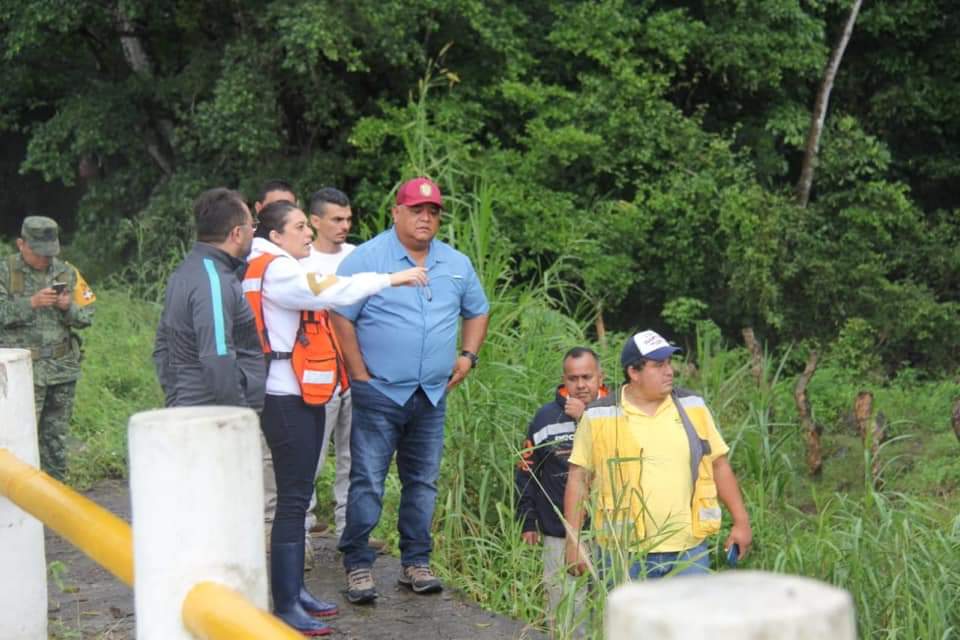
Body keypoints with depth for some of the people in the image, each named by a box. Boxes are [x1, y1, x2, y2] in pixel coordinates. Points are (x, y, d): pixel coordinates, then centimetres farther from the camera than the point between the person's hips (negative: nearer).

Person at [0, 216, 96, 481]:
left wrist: (69, 307, -11)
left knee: (56, 438, 10)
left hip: (62, 369, 4)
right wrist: (31, 303, -22)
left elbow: (87, 316, 8)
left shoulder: (67, 273, 10)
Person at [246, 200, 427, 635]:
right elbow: (332, 293, -22)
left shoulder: (285, 270, 20)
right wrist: (392, 278, -18)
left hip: (304, 396, 10)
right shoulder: (274, 270, -12)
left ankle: (295, 590, 20)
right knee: (293, 499, -9)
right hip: (286, 398, -10)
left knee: (298, 496, 13)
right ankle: (285, 605, -7)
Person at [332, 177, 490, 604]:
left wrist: (468, 355, 9)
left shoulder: (457, 264, 11)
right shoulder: (367, 259, -6)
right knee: (368, 482, -5)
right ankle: (357, 566, 4)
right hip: (379, 393, -5)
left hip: (433, 394, 5)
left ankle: (416, 563, 20)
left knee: (423, 482, 10)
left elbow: (477, 312, 24)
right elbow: (340, 317, -7)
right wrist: (361, 374, -10)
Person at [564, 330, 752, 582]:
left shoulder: (692, 407, 7)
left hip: (689, 552, 2)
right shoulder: (598, 417, -1)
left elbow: (719, 465, 13)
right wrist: (573, 542, -2)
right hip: (626, 555, -2)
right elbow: (578, 479, 2)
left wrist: (741, 522, 10)